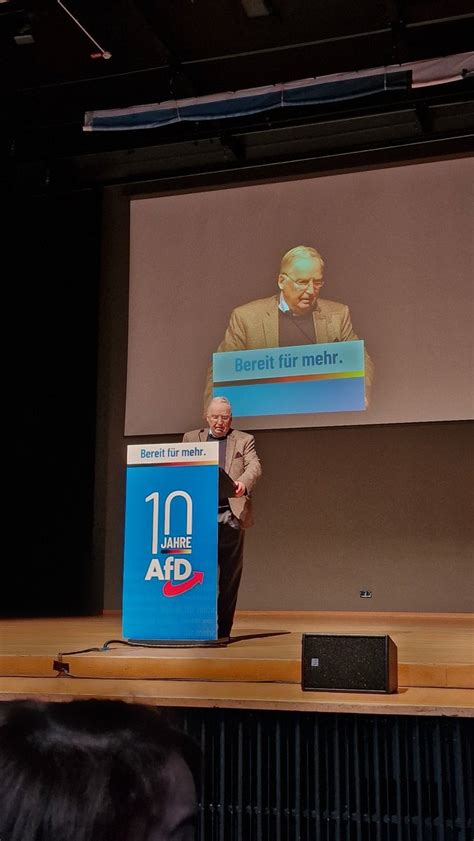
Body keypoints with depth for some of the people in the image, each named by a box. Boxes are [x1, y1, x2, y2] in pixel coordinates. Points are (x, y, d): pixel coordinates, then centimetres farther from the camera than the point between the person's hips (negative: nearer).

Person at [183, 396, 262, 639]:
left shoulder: (244, 440, 10)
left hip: (231, 515, 0)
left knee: (230, 577, 3)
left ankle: (223, 630, 11)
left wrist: (243, 483, -27)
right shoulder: (191, 438, 15)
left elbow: (254, 466, -6)